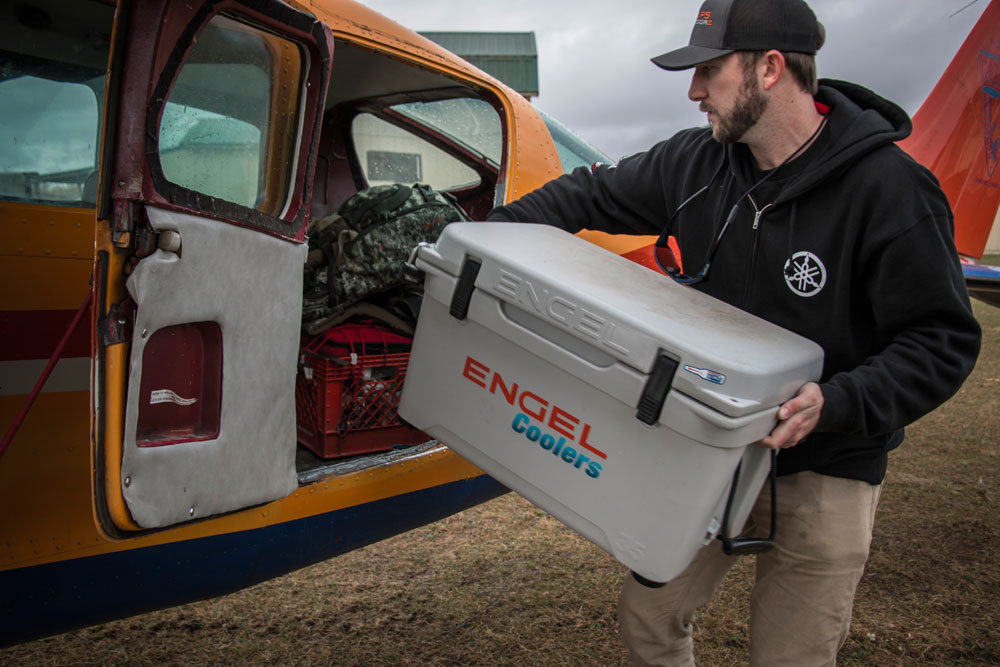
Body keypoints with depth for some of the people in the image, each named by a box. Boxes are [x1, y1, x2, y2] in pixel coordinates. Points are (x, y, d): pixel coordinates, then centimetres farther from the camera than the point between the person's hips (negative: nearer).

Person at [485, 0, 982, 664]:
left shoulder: (889, 188, -18)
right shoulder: (694, 162, -2)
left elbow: (943, 340, -14)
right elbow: (594, 193, 10)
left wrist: (839, 403, -30)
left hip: (824, 475, -4)